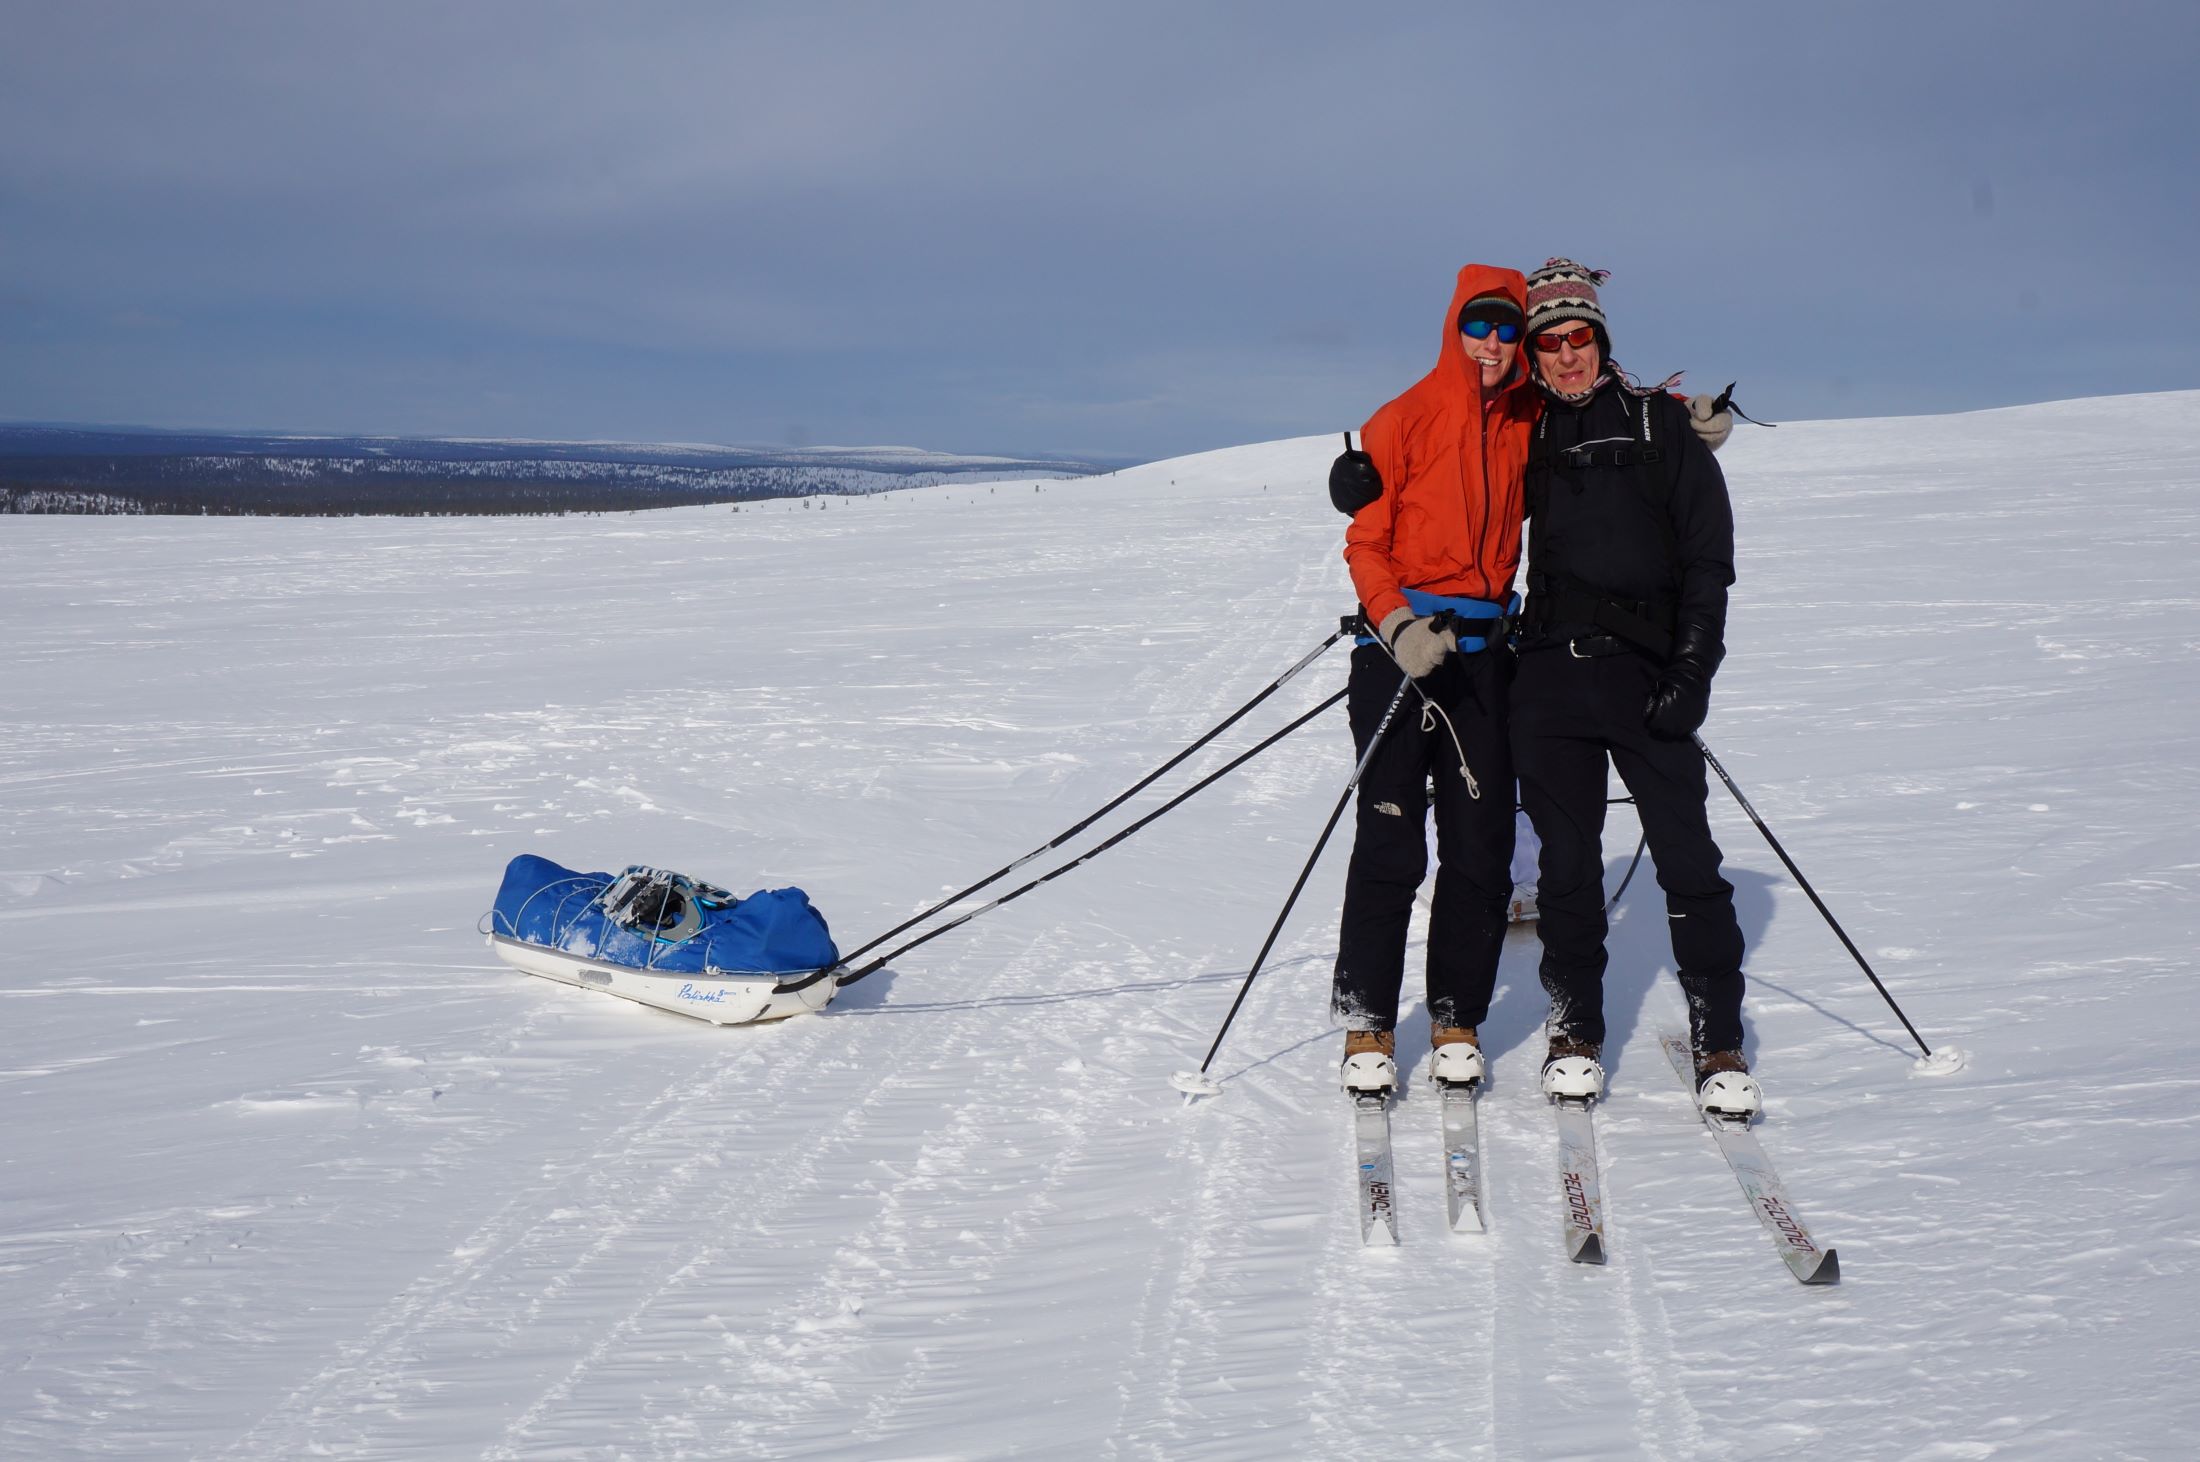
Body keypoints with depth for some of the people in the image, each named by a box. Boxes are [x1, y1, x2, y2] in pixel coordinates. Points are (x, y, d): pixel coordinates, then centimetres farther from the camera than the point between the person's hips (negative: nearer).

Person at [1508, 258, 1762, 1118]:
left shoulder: (1663, 425, 4)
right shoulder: (1532, 437, 12)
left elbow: (1708, 554, 1)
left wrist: (1691, 671, -7)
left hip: (1643, 672, -2)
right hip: (1550, 673, 3)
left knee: (1687, 861, -5)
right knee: (1567, 861, 6)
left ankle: (1719, 1043, 3)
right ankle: (1575, 1027, 19)